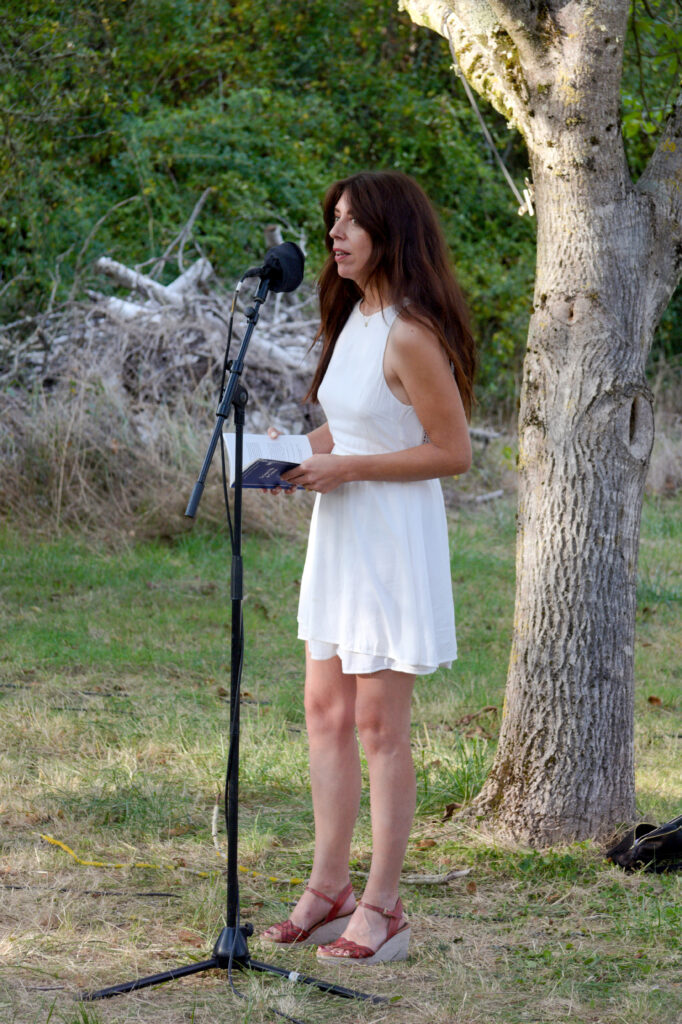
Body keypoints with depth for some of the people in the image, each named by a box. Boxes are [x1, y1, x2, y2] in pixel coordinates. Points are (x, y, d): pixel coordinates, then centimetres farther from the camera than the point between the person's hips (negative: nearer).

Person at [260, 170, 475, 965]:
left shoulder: (410, 335, -17)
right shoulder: (353, 318, 11)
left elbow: (453, 452, -17)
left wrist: (345, 467, -19)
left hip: (394, 534, -9)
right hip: (340, 531, 9)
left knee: (378, 723, -3)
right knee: (326, 712, 11)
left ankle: (381, 910, 6)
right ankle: (329, 891, 20)